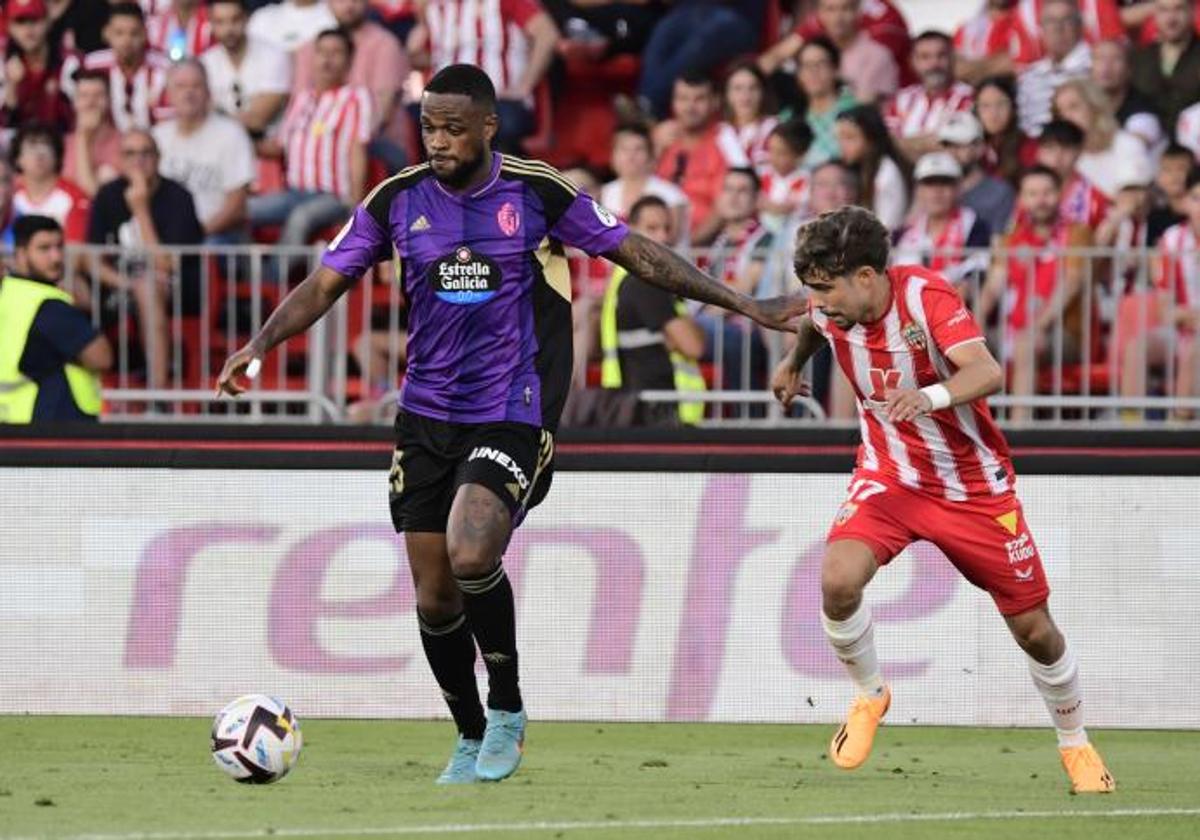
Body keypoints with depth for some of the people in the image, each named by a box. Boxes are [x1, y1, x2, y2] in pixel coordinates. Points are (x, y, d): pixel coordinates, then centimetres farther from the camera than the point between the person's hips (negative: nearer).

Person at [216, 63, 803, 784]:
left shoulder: (538, 192, -6)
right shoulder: (398, 200, 1)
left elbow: (637, 254, 3)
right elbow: (326, 285, 6)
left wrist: (744, 304, 2)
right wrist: (261, 343, -10)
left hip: (513, 413, -4)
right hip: (427, 418, 4)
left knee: (471, 557, -25)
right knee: (434, 600, 3)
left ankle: (507, 710, -2)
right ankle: (472, 739, 25)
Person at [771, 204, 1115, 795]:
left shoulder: (925, 296, -27)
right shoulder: (830, 308, -11)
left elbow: (988, 373, -42)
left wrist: (930, 396, -60)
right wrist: (793, 364, 33)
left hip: (974, 485, -3)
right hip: (889, 474, 3)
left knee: (1032, 627, 3)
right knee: (837, 580, -24)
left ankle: (1075, 745, 28)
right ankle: (869, 696, 3)